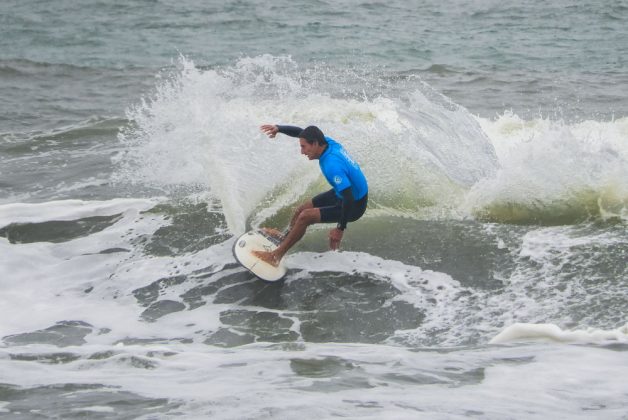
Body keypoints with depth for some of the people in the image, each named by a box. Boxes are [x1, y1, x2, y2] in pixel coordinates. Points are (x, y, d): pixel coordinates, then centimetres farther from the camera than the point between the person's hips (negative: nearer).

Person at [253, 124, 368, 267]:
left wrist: (341, 228, -29)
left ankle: (276, 256, 0)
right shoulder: (328, 142, -11)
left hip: (354, 205, -9)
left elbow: (349, 200, -36)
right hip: (342, 194, 9)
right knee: (302, 209, 16)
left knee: (305, 217, -14)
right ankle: (284, 237, 43)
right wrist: (278, 128, -7)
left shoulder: (332, 165, -36)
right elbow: (301, 132, 6)